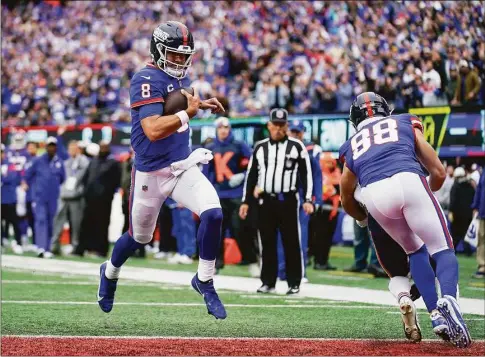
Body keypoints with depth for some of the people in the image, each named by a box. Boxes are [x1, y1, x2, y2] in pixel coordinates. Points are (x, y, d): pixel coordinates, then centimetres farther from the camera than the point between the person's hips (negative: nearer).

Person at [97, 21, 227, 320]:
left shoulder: (180, 77, 5)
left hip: (183, 166, 6)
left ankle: (205, 281, 2)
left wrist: (201, 104, 12)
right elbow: (153, 130, -30)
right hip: (151, 173, -6)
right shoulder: (147, 80, -19)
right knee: (139, 237, 13)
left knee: (213, 214, -17)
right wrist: (188, 113, -26)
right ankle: (110, 272, 45)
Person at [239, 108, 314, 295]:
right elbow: (251, 175, 14)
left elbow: (306, 174, 1)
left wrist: (307, 200, -7)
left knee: (292, 243, -2)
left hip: (288, 200, -3)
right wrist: (245, 201, 9)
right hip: (266, 201, 3)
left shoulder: (297, 146, 2)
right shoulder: (260, 147, 11)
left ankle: (294, 283, 3)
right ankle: (268, 282, 11)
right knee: (267, 243, 5)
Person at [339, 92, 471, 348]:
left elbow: (347, 200, 38)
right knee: (442, 250, 5)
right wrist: (427, 193, 45)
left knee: (415, 251, 24)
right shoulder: (406, 124, 30)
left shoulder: (352, 146, 33)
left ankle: (436, 316, 8)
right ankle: (447, 299, -28)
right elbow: (438, 172, 24)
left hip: (374, 194, 2)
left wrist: (364, 220, 58)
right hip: (409, 181, -2)